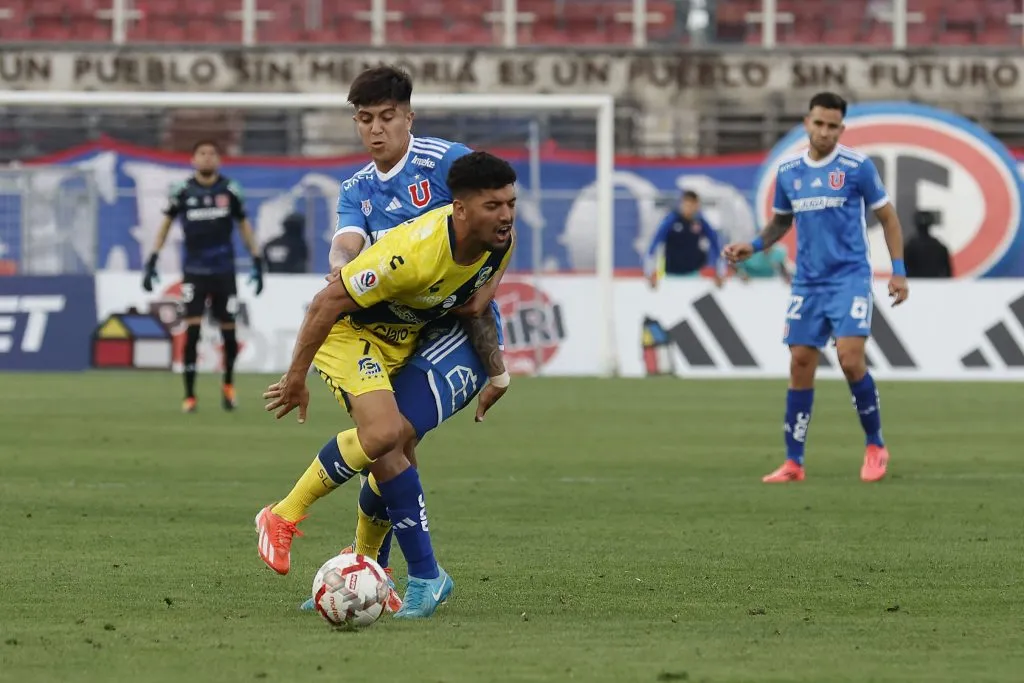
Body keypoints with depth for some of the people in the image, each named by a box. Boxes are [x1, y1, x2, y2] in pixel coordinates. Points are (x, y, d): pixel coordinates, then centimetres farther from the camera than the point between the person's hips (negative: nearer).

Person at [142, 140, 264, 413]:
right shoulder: (183, 192, -1)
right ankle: (189, 396, -3)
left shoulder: (230, 191, 1)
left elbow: (244, 225, 10)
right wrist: (151, 263, 6)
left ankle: (228, 385, 31)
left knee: (228, 332, 4)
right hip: (194, 272, -1)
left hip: (224, 272, 1)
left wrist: (257, 264, 7)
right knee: (192, 331, -11)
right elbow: (166, 223, 10)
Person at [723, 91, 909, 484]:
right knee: (800, 366, 2)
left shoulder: (858, 167, -5)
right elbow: (781, 221, 21)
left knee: (850, 358, -17)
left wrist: (898, 270, -4)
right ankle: (793, 463, 8)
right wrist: (753, 247, 4)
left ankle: (876, 447, 1)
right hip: (807, 284, 4)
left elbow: (887, 218, 2)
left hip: (850, 278, -4)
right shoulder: (787, 171, 6)